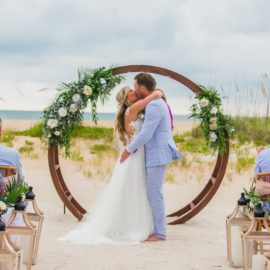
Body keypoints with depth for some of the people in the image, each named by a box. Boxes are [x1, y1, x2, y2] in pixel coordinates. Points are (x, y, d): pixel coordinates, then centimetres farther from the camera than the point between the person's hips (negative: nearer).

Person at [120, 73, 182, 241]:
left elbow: (145, 134, -22)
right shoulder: (157, 102, 14)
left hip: (157, 156, -10)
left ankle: (160, 233, -1)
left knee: (155, 193, -6)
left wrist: (129, 150, -12)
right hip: (156, 155, 10)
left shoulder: (154, 106, -19)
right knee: (153, 193, 14)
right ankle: (157, 229, 19)